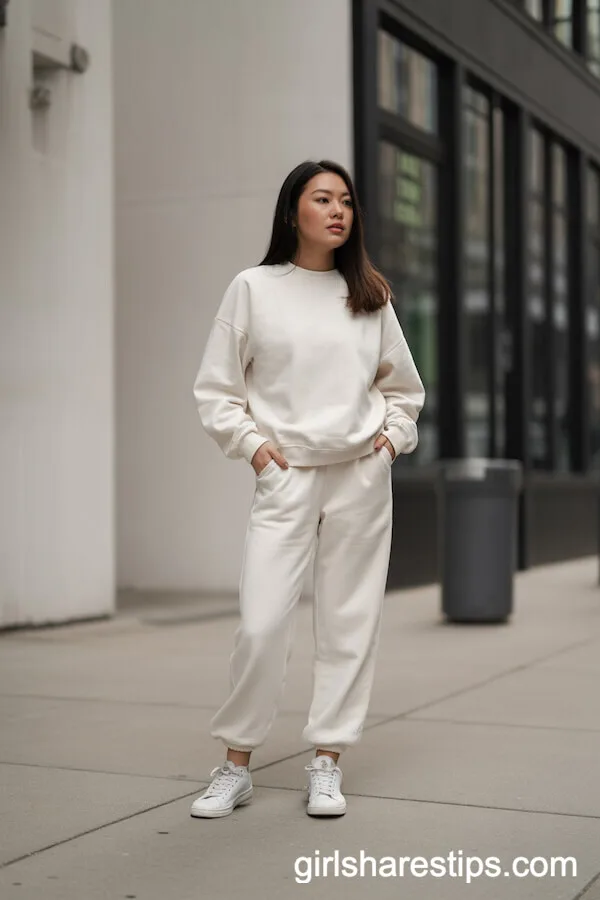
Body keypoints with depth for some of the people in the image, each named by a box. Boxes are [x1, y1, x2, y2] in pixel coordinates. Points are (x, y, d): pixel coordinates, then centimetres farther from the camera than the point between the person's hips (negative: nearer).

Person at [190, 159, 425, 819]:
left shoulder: (370, 296, 11)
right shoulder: (253, 288, 3)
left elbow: (403, 387, 21)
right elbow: (215, 389, 5)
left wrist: (393, 437, 6)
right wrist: (251, 443, -6)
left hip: (362, 476, 3)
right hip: (285, 475, -2)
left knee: (349, 621, 4)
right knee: (261, 624, -8)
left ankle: (326, 764, 15)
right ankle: (235, 765, 8)